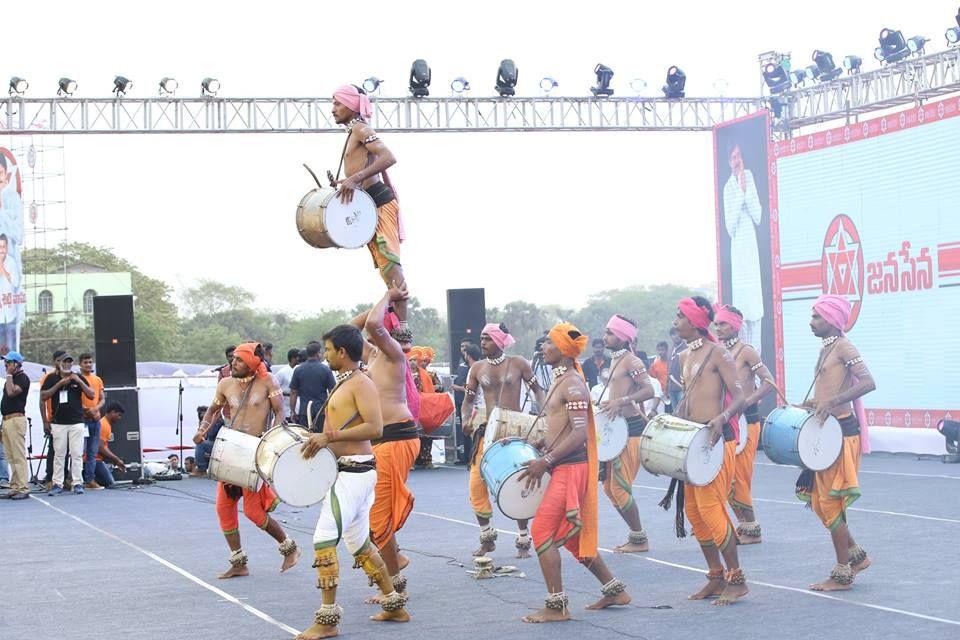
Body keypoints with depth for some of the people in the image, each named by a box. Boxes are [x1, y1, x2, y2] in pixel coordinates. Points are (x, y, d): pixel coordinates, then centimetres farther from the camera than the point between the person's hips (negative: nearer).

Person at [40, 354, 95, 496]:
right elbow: (43, 396, -2)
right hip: (58, 423, 0)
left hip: (76, 422, 0)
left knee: (77, 454, -2)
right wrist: (59, 384, -9)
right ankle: (57, 484, 4)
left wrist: (79, 382, -8)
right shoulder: (52, 378, 8)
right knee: (58, 454, 1)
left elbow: (92, 395, 4)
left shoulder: (79, 377, 10)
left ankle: (78, 483, 1)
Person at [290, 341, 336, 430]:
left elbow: (293, 393, 3)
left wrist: (292, 411, 11)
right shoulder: (326, 370, -3)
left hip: (304, 412, 1)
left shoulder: (298, 370, 1)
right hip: (322, 411, -1)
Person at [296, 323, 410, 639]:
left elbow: (374, 427, -23)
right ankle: (395, 606, 25)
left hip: (354, 471, -11)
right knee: (358, 541, 17)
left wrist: (329, 436, -24)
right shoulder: (343, 384, 17)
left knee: (324, 538, -13)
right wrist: (321, 440, 13)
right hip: (349, 470, 11)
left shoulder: (360, 383, -12)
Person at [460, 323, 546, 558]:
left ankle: (523, 541, 10)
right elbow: (469, 400, 11)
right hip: (487, 431, 3)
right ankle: (487, 538, 13)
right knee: (476, 485, -4)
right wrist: (466, 420, -9)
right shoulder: (477, 368, 7)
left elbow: (537, 390, 5)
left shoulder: (518, 364, -1)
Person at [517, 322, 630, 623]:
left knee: (542, 531, -9)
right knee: (571, 535, 16)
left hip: (572, 467, -10)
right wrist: (537, 450, 12)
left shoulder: (572, 384, -14)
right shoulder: (559, 381, 16)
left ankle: (556, 606, -5)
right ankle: (615, 590, 23)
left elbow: (579, 433, -22)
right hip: (564, 467, 10)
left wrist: (545, 460, -23)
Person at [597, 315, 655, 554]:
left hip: (631, 429, -10)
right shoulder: (615, 360, 16)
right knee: (609, 487, 11)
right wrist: (608, 404, 14)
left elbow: (649, 390, -23)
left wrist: (621, 401, -31)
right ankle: (635, 535, 18)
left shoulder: (631, 361, -12)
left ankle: (639, 540, 3)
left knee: (620, 488, -8)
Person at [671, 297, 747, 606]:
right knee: (693, 510, 9)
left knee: (711, 508, -12)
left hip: (716, 438, -9)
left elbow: (740, 395, -15)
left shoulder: (717, 353, -10)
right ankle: (716, 577, 17)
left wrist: (722, 417, -32)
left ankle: (736, 580, -4)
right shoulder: (685, 357, 15)